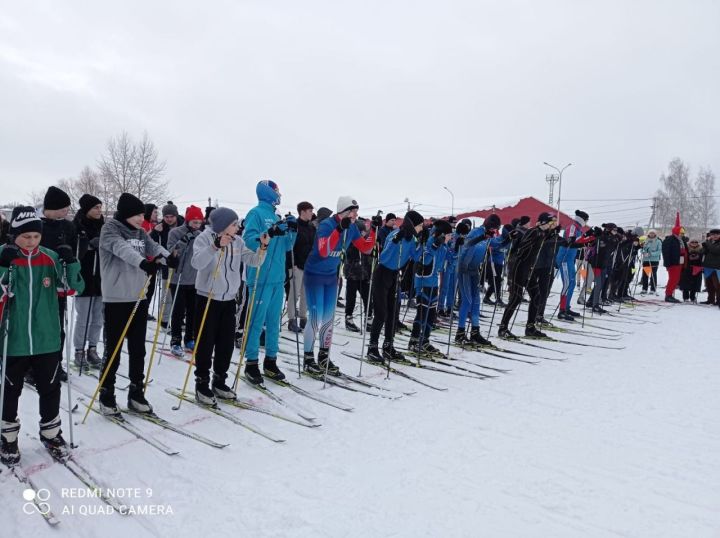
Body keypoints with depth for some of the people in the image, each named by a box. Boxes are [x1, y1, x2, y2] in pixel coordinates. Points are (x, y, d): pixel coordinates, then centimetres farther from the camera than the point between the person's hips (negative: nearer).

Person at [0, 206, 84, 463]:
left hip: (48, 339, 2)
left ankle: (51, 434, 32)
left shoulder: (51, 258, -1)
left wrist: (70, 262, -16)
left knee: (50, 389, 13)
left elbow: (74, 288, -1)